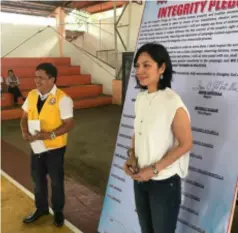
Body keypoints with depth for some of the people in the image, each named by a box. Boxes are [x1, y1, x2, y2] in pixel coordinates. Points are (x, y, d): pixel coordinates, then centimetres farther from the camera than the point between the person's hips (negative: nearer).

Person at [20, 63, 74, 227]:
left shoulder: (63, 99, -18)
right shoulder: (32, 95, 0)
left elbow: (69, 124, -19)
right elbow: (25, 117, 7)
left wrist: (49, 135, -30)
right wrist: (25, 131, -13)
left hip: (55, 148, -5)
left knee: (56, 181, 13)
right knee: (38, 179, 20)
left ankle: (58, 211, 37)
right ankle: (41, 208, 44)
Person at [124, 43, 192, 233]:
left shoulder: (172, 102, -21)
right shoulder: (141, 98, -1)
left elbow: (185, 144, -17)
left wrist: (154, 169, -17)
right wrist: (131, 158, -4)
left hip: (164, 182, -6)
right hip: (140, 178, 6)